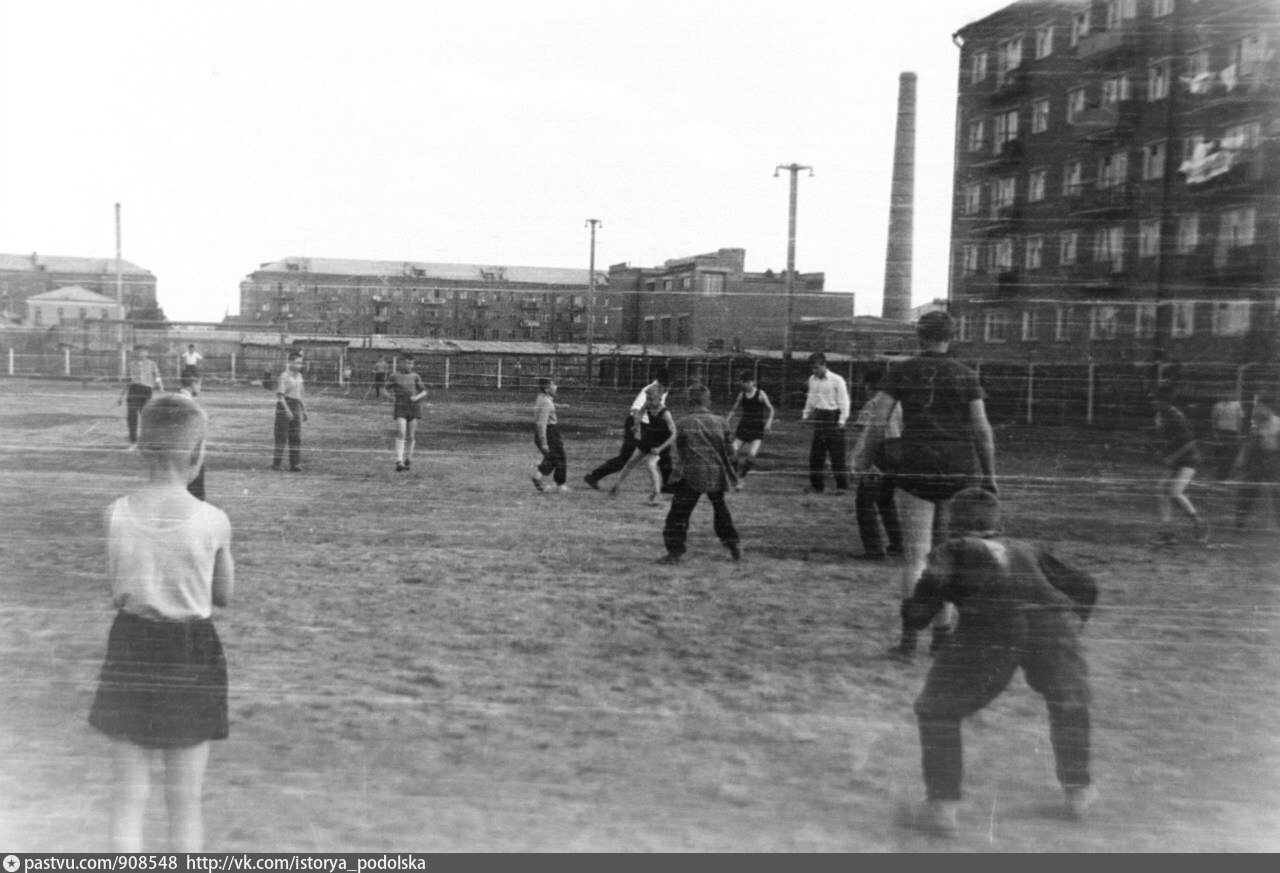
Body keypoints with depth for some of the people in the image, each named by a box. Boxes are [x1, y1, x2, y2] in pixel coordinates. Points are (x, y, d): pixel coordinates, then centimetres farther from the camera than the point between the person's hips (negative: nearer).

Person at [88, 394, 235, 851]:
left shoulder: (117, 514, -7)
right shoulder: (212, 521, -14)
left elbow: (117, 592, 4)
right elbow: (223, 595, 0)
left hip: (130, 648, 2)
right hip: (191, 655, -2)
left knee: (128, 796, 13)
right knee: (185, 800, 12)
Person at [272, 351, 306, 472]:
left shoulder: (299, 376, 12)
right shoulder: (284, 376, -11)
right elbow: (280, 395, -16)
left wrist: (304, 410, 17)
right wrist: (287, 411, -23)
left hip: (296, 407, 7)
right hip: (284, 407, -7)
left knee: (296, 437, 4)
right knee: (281, 436, -2)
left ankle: (295, 464, 6)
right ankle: (276, 463, 5)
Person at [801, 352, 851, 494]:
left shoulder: (837, 380, -8)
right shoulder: (812, 380, 10)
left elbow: (844, 401, -7)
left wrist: (842, 419, -14)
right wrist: (805, 415, 14)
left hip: (833, 416, -6)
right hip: (819, 417, 6)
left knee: (837, 455, -4)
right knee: (815, 454, 5)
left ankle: (842, 486, 4)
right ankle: (817, 485, 13)